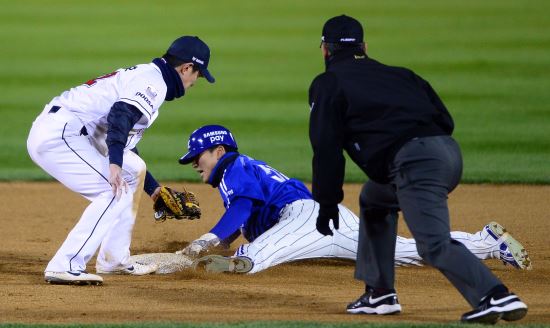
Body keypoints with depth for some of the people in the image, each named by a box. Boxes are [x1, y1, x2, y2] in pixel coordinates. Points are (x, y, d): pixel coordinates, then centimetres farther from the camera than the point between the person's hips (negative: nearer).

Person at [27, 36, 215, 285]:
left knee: (133, 170, 22)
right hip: (59, 134, -11)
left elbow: (126, 144, 31)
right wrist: (115, 163, -37)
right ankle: (66, 266, -20)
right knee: (115, 193, -13)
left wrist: (154, 189, 34)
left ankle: (114, 260, 25)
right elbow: (121, 114, -26)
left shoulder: (139, 75, 25)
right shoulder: (154, 81, -6)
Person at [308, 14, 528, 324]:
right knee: (374, 200, 31)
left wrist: (328, 203, 9)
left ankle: (497, 297, -34)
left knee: (435, 246, -15)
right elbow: (446, 120, 21)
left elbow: (327, 148, 4)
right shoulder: (399, 74, 29)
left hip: (414, 161, -8)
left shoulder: (328, 84, 13)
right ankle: (380, 294, 28)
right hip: (450, 151, 8)